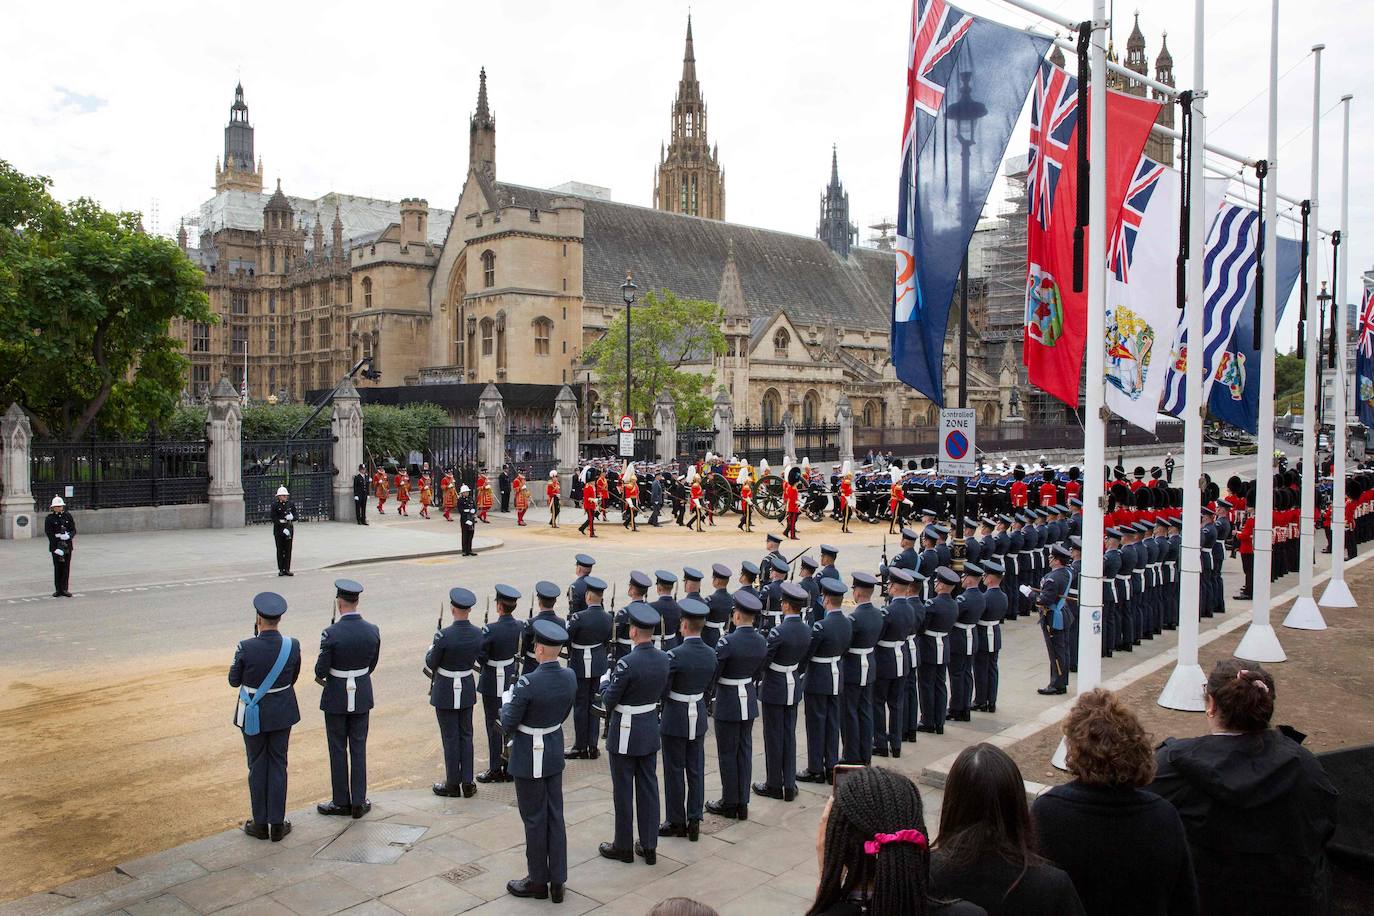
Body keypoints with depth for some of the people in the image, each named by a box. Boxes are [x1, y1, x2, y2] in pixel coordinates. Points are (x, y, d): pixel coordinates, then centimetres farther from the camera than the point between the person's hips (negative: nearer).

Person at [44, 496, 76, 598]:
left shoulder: (68, 516, 7)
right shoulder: (49, 518, -1)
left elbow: (74, 530, 7)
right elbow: (49, 534, -6)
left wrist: (69, 535, -16)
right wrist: (56, 548, -14)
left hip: (68, 546, 2)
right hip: (56, 546, -2)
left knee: (66, 567, 3)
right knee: (58, 568, 1)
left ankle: (64, 589, 10)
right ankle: (58, 590, 9)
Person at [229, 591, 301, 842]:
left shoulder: (246, 647, -21)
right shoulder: (292, 646, -13)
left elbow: (234, 680, -5)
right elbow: (293, 679, 1)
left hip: (253, 713, -2)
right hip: (282, 713, 2)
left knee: (257, 766, 12)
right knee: (278, 765, 12)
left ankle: (260, 824, 21)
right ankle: (277, 824, 17)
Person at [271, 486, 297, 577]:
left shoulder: (291, 504, 8)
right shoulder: (274, 505, -2)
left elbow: (295, 517, 6)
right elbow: (274, 519, -7)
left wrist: (291, 518, -19)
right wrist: (283, 529, -15)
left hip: (289, 529, 2)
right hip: (278, 530, -2)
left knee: (288, 550, 3)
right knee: (280, 550, 1)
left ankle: (287, 569, 8)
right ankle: (281, 570, 6)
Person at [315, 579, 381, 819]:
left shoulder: (331, 633, -20)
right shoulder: (373, 631, -7)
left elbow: (321, 670, -14)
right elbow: (372, 665, 3)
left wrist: (319, 677, 9)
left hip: (336, 697, -3)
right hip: (362, 696, 3)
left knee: (338, 749, 9)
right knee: (359, 748, 12)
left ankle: (341, 802, 19)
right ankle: (358, 803, 17)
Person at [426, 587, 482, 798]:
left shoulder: (444, 635, -23)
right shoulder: (478, 634, -7)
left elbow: (431, 664, -11)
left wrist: (431, 651, 9)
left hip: (445, 691, -4)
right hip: (467, 689, 5)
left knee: (450, 737, 6)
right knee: (465, 735, 14)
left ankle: (453, 785, 17)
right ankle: (467, 783, 19)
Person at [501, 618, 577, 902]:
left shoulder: (528, 682, -26)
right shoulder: (569, 677, -5)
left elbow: (507, 724, -18)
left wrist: (507, 701, 0)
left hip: (529, 759, -6)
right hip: (554, 753, 6)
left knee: (535, 820, 8)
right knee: (555, 816, 14)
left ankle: (538, 882, 23)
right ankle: (557, 881, 23)